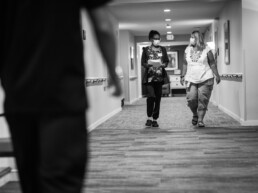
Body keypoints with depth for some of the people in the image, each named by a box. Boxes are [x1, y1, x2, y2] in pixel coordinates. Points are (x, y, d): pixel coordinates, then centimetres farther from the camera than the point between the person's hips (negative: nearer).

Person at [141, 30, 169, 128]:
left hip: (160, 77, 3)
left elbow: (166, 61, 10)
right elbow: (143, 63, 2)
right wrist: (149, 65, -18)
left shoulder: (163, 49, 10)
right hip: (149, 77, -2)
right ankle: (149, 117, -2)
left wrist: (163, 65, -12)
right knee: (151, 96, -17)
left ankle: (155, 119, 11)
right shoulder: (146, 50, 4)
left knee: (158, 98, 2)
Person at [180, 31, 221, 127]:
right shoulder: (187, 50, 8)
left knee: (203, 100, -4)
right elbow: (185, 64, 13)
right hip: (191, 79, 2)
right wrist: (183, 76, 9)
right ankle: (195, 115, 20)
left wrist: (217, 75, 0)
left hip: (205, 79, -2)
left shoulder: (206, 49, -1)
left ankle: (200, 120, 5)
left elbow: (212, 63, 2)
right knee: (191, 99, -7)